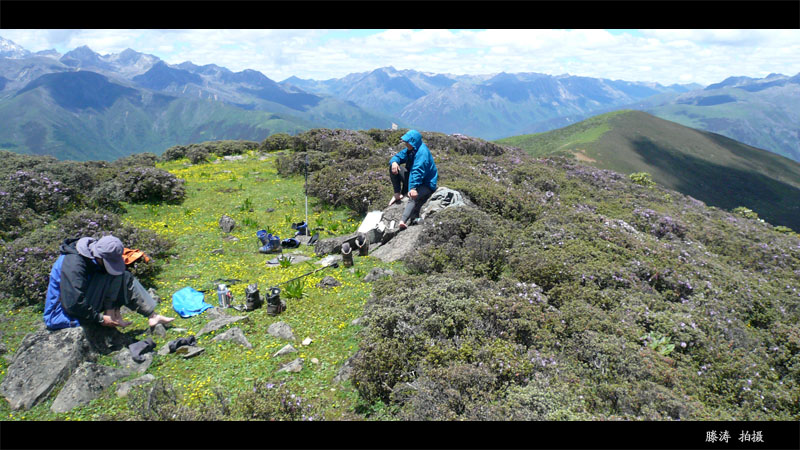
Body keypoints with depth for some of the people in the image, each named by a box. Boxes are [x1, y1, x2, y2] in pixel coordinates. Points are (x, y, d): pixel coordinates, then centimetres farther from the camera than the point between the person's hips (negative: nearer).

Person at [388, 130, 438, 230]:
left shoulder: (422, 152, -22)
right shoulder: (409, 150, 7)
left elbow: (418, 171, -34)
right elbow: (398, 156, 12)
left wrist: (413, 188, -44)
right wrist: (394, 162, -14)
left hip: (426, 184, -9)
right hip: (412, 179, 9)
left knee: (414, 197, -39)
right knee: (393, 167, -1)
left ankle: (403, 221, -58)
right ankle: (397, 194, -3)